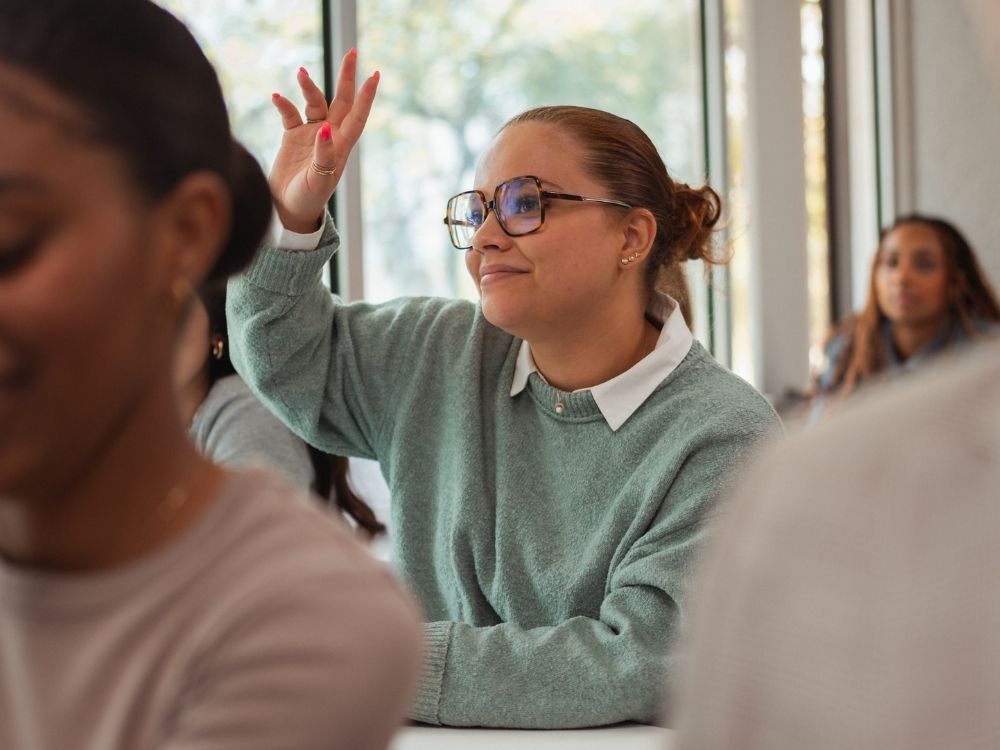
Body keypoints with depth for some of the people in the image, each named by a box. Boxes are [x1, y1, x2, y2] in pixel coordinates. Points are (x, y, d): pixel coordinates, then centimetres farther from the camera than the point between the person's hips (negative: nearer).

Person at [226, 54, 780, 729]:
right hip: (446, 741, 5)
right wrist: (292, 218, 0)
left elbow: (640, 663, -22)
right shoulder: (443, 358, 5)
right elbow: (291, 354, 19)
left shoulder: (722, 440, -15)